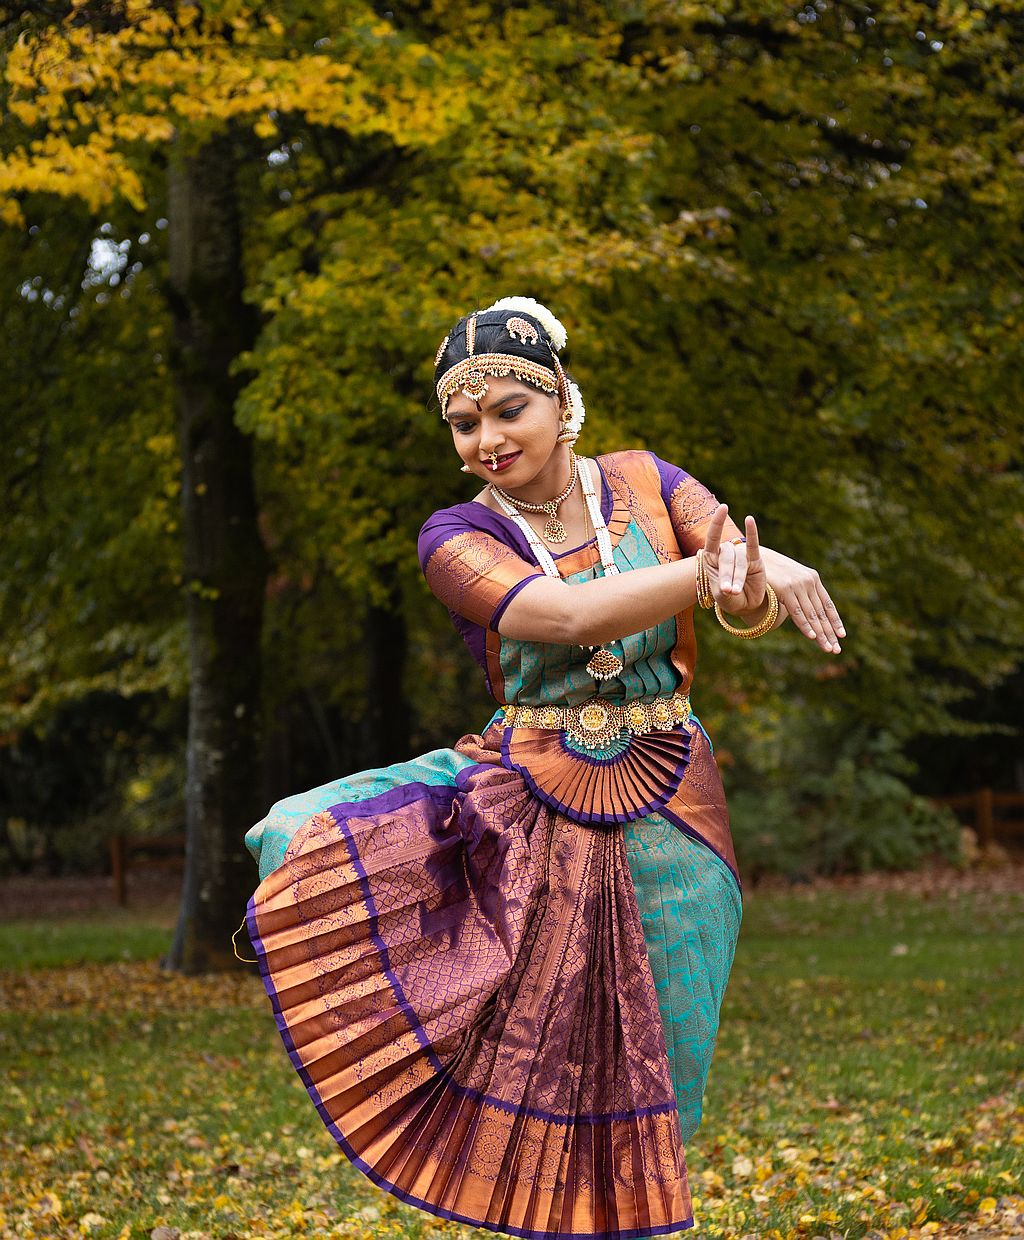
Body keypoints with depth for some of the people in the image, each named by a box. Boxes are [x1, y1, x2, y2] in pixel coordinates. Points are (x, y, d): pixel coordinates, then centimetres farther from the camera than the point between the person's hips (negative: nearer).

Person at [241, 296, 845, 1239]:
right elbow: (569, 615, -24)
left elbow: (759, 607, -13)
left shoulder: (646, 484, 0)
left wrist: (752, 579, -38)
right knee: (317, 845, -23)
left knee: (638, 1072, 8)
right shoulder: (458, 538, -5)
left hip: (667, 816, 1)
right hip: (522, 807, -1)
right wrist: (711, 566, -34)